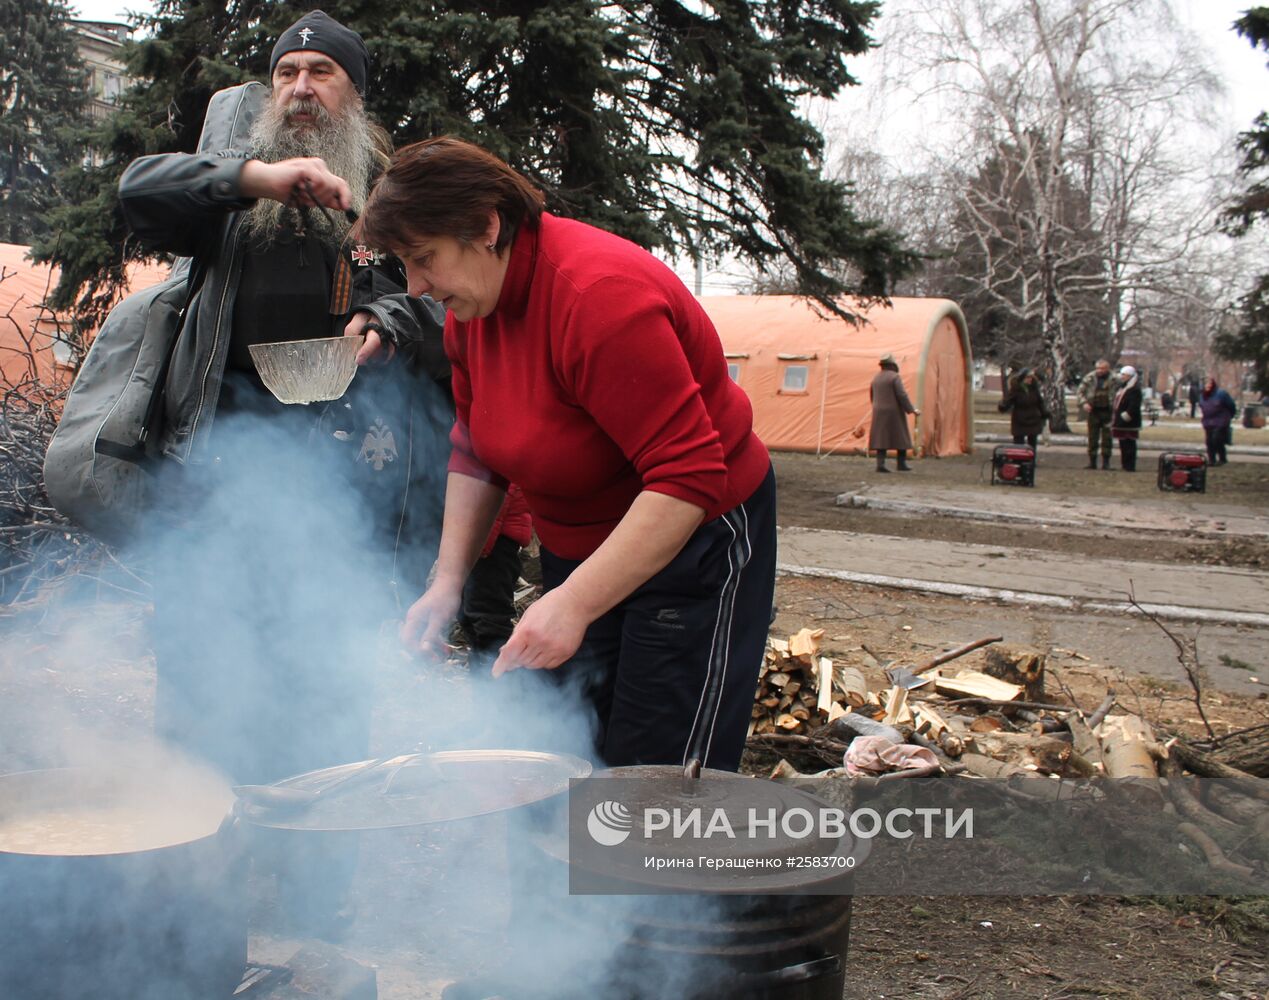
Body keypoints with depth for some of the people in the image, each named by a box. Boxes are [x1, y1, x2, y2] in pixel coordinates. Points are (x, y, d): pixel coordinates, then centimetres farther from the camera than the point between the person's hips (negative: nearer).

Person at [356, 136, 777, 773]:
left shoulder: (600, 295, -28)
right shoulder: (470, 308, -1)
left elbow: (689, 478, -31)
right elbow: (475, 453, 10)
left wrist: (575, 603, -34)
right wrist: (448, 580, 0)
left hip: (697, 543, -8)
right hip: (578, 549, 8)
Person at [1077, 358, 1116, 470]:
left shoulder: (1113, 379, -4)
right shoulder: (1090, 377, 1)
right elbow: (1081, 391, 7)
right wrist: (1084, 403, -8)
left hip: (1107, 411, -2)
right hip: (1093, 411, 2)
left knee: (1107, 437, -1)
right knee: (1092, 437, 6)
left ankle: (1106, 462, 6)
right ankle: (1092, 462, 12)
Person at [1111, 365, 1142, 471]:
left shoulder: (1134, 389, -13)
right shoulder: (1121, 387, 18)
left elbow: (1133, 407, -22)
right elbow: (1115, 404, 24)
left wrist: (1124, 417, -23)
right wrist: (1114, 420, 18)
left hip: (1129, 424, -10)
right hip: (1121, 423, 10)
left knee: (1129, 445, -6)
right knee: (1123, 445, 14)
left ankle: (1129, 467, -4)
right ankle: (1124, 465, 20)